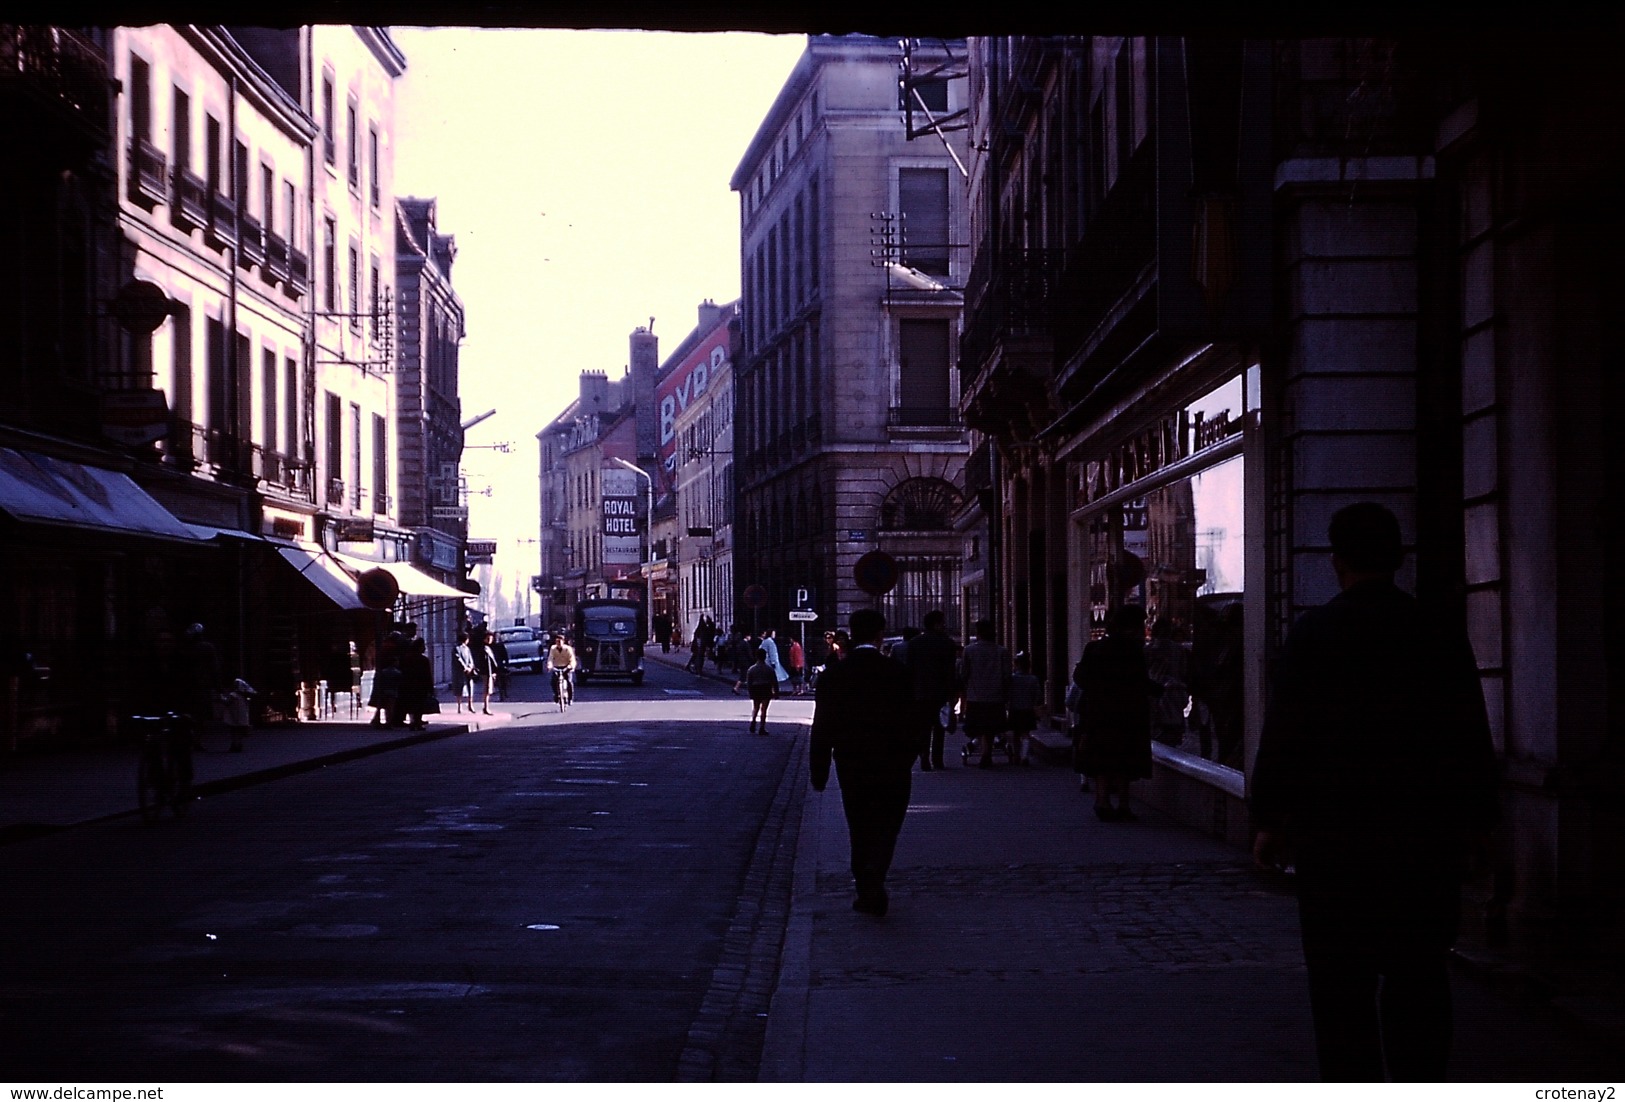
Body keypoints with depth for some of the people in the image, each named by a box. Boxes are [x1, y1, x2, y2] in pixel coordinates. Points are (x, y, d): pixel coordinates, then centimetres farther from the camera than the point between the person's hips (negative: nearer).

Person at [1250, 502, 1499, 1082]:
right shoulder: (1441, 636, 2)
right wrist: (1476, 821, 16)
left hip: (1335, 837, -2)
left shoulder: (1312, 633, -5)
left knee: (1341, 980, 3)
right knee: (1418, 975, 10)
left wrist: (1269, 820, 3)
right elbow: (1473, 738, 6)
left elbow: (1282, 733, -5)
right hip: (1427, 836, 3)